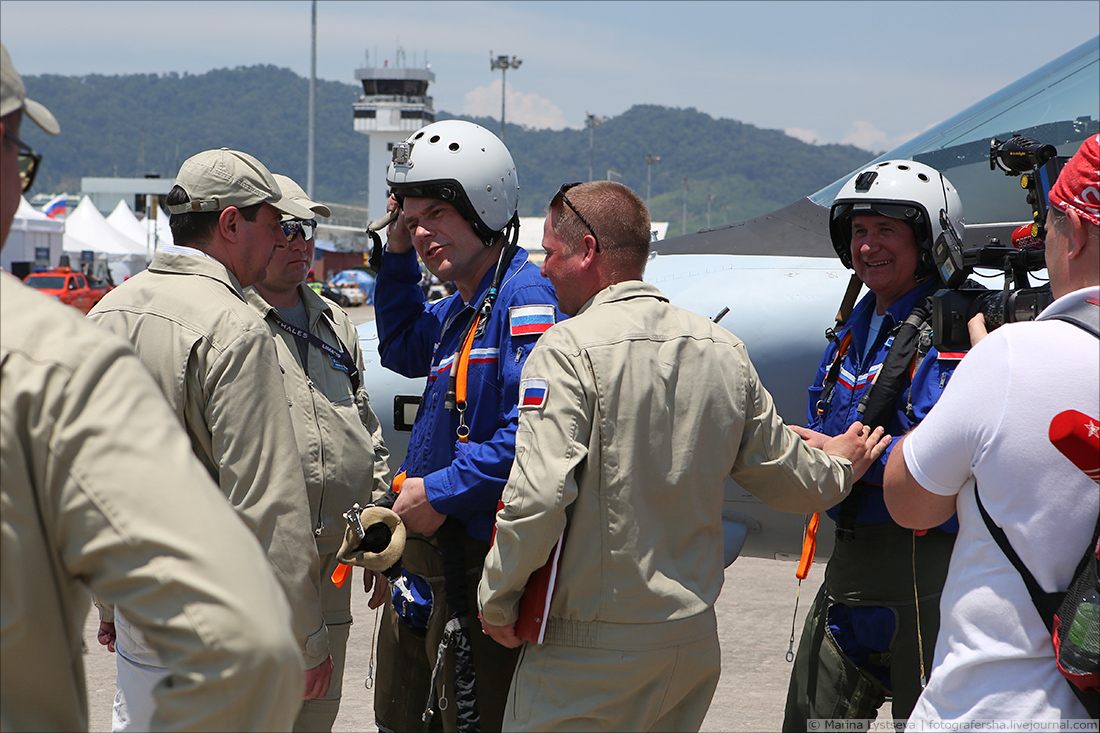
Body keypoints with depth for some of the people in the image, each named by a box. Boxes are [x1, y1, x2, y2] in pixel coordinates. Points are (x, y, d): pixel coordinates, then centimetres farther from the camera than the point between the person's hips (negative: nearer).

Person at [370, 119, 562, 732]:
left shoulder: (527, 301, -18)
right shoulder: (461, 308, 13)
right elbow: (403, 350, 36)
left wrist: (440, 492, -20)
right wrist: (397, 259, 21)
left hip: (481, 576, -10)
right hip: (425, 571, 10)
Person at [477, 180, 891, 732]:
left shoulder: (568, 350, -15)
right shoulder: (724, 350, 6)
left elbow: (538, 496, -22)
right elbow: (785, 478, 14)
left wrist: (498, 603, -8)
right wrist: (839, 466, 37)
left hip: (590, 655, -7)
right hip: (695, 639, 7)